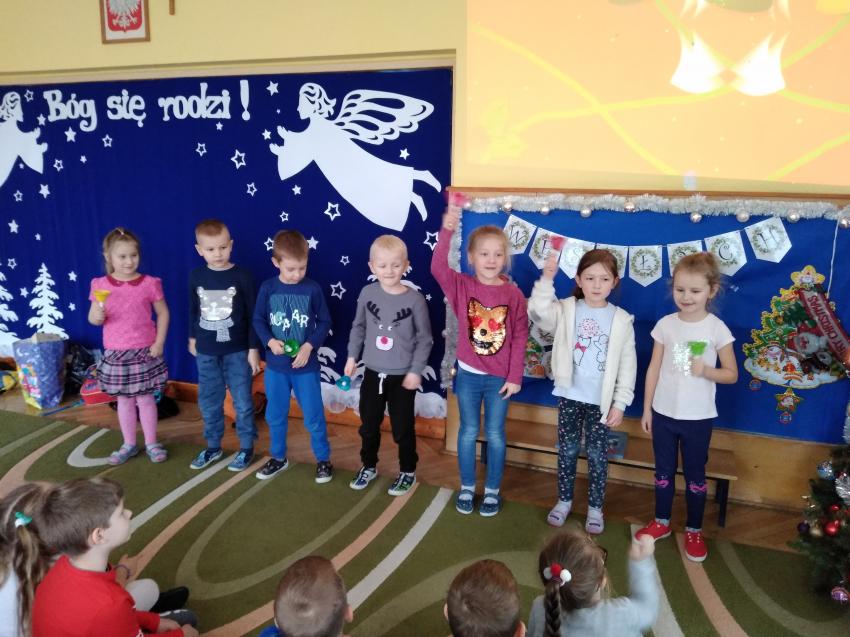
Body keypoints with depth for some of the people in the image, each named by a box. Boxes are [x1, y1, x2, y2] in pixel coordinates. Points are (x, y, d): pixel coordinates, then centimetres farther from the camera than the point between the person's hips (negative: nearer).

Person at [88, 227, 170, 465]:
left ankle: (151, 444, 22)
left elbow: (163, 313, 0)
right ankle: (129, 444, 27)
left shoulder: (149, 283, -8)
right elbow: (93, 318, 6)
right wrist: (97, 316, -18)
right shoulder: (100, 285, -3)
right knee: (124, 400, 13)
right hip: (116, 353, 2)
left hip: (144, 351, -2)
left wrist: (159, 342, -7)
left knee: (146, 398, 7)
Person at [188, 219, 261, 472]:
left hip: (237, 351, -3)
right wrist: (193, 338, 19)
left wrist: (253, 349, -8)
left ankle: (246, 448, 21)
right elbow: (193, 310, 12)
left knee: (242, 402, 5)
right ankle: (213, 446, 31)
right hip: (206, 353, 4)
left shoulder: (242, 276, -11)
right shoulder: (196, 277, -2)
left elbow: (253, 315, -8)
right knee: (208, 402, 14)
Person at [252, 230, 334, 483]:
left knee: (314, 416, 6)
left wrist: (310, 345, -15)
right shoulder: (267, 288, -5)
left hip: (306, 366, -2)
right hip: (275, 366, 2)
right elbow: (258, 320, 2)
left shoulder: (313, 288, -9)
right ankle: (278, 458, 34)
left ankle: (323, 459, 23)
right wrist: (269, 341, -15)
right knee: (275, 416, 15)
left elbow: (325, 322, -2)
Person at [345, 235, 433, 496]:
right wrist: (352, 356, 7)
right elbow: (358, 327, 8)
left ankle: (408, 472, 31)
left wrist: (416, 370, -10)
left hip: (402, 376, -3)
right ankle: (369, 466, 39)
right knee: (368, 425, 18)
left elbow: (425, 339, -8)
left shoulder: (415, 299, -14)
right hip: (373, 373, 3)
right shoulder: (367, 293, -6)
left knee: (403, 428, 10)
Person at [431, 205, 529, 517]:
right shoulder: (461, 286, -7)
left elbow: (520, 338, -4)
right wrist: (447, 231, -37)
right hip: (468, 375, 1)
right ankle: (466, 488, 30)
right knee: (468, 432, 13)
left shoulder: (513, 294, -7)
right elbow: (438, 268, -25)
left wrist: (515, 377, -5)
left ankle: (492, 491, 28)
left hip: (499, 378, 0)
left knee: (495, 435, 11)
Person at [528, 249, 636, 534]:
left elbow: (627, 365, -1)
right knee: (567, 451, 12)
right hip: (570, 395, 0)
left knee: (597, 455, 9)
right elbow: (539, 312, -23)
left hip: (601, 400, 0)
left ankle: (595, 507, 27)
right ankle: (564, 500, 31)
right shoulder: (567, 310, -4)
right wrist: (547, 279, -34)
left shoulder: (621, 320, -4)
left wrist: (620, 403, -4)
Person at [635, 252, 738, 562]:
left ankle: (694, 530, 30)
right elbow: (654, 368, 3)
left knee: (695, 475, 12)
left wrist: (706, 370, -24)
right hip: (663, 412, 2)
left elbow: (732, 374, -3)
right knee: (663, 472, 16)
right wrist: (646, 408, 4)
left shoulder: (717, 328, -10)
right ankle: (661, 521, 34)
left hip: (698, 417, -2)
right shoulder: (665, 324, -4)